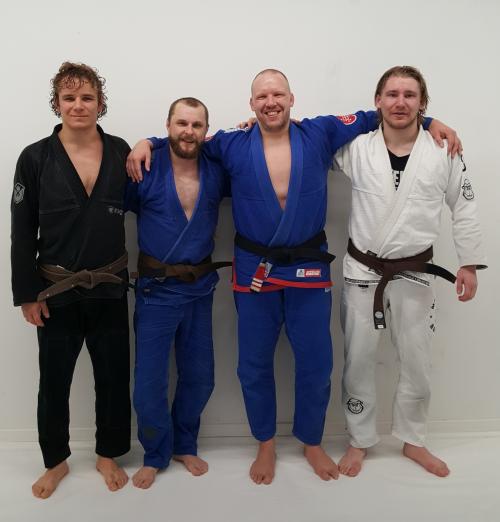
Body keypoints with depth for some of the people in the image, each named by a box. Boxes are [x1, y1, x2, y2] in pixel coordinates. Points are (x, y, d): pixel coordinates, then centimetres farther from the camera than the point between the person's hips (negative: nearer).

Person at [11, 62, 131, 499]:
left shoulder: (120, 152, -1)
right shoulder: (36, 158, -6)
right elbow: (22, 232, -4)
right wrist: (26, 293, -6)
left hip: (110, 287, 2)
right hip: (56, 291, -1)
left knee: (113, 375, 12)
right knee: (54, 380, 12)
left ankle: (108, 455, 35)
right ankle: (56, 461, 36)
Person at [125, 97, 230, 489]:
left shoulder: (218, 171, -2)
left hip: (201, 287, 3)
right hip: (156, 290, -3)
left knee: (199, 377, 14)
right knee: (149, 383, 3)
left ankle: (185, 445, 38)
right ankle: (156, 454, 29)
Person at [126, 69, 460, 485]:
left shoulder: (320, 134, -2)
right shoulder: (233, 145, -2)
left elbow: (373, 118, 8)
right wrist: (147, 143, -4)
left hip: (309, 269, 0)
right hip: (254, 271, 0)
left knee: (316, 364, 11)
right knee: (254, 365, 12)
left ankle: (312, 443, 36)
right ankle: (266, 445, 36)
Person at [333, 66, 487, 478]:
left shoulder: (444, 151, -4)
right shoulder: (356, 148, -5)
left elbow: (465, 209, 3)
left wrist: (470, 263, 1)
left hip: (415, 272, 1)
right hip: (362, 271, 0)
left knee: (417, 364, 12)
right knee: (358, 362, 9)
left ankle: (412, 440, 35)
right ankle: (360, 440, 31)